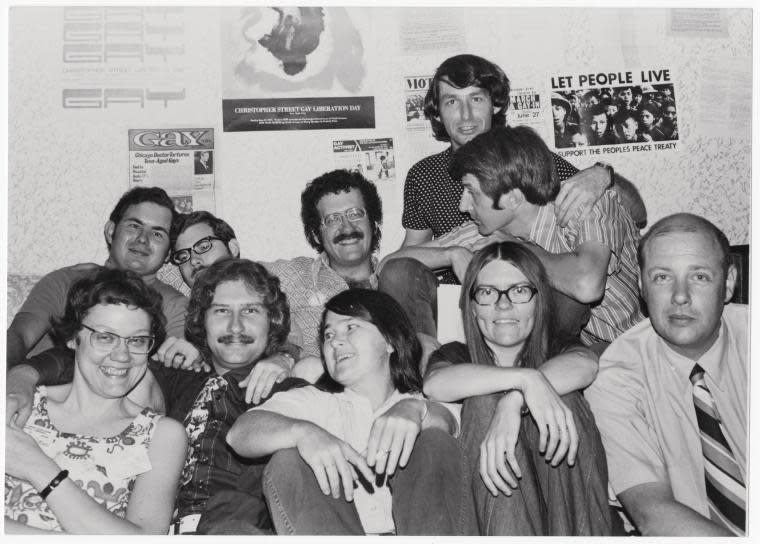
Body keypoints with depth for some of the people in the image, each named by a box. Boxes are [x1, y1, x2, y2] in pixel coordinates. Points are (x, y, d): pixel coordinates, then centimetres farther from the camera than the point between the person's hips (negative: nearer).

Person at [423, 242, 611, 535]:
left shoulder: (555, 350, 12)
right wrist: (526, 378, -29)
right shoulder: (456, 355, 10)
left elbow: (586, 364, -15)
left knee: (562, 397, -18)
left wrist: (513, 401, -31)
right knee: (485, 400, -19)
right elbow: (435, 384, -17)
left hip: (569, 515, 1)